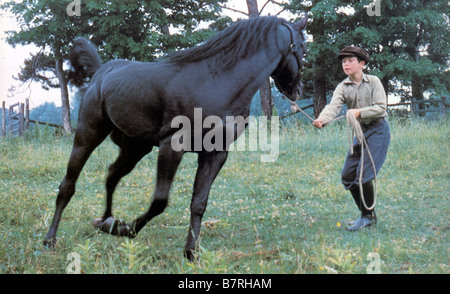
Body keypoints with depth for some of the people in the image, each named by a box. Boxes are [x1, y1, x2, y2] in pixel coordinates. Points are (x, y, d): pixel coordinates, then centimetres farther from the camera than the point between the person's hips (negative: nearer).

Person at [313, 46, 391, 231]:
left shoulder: (373, 82, -5)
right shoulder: (342, 87, 2)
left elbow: (381, 108, -12)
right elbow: (333, 106, -16)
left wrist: (359, 112, -25)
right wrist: (322, 120, -36)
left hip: (378, 131, -6)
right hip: (360, 133, 6)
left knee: (363, 175, -14)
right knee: (347, 176, 4)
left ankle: (368, 216, 3)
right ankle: (366, 215, 20)